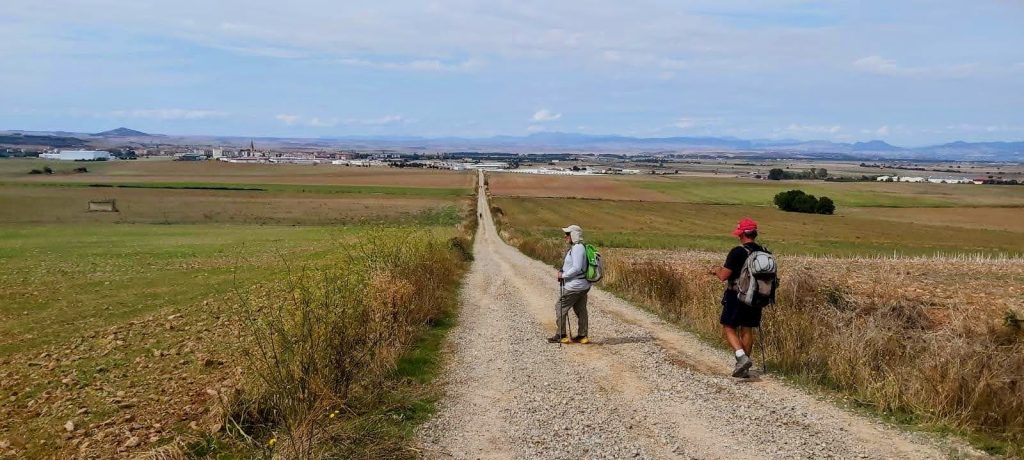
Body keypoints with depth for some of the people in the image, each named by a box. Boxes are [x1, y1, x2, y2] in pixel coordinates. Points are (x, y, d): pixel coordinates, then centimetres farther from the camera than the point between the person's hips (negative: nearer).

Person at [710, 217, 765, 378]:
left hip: (736, 296, -6)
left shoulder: (737, 252, -16)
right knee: (747, 330, 12)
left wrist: (717, 270, 6)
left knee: (729, 328, 5)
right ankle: (743, 367, 18)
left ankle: (742, 357, -15)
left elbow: (724, 276, -17)